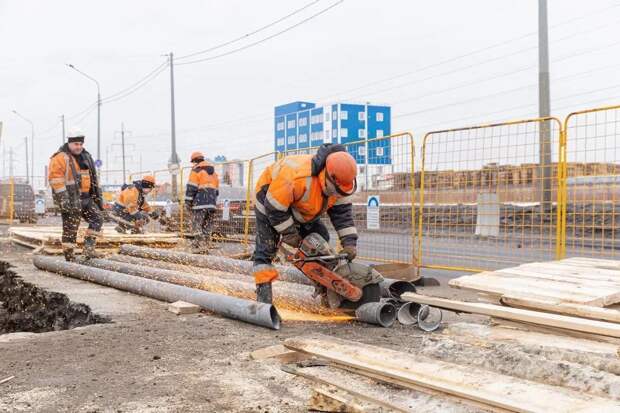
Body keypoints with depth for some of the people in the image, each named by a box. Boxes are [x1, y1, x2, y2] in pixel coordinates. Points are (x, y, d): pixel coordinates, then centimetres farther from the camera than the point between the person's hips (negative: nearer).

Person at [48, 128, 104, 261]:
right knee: (70, 228, -4)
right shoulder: (61, 157, -8)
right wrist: (63, 197, -25)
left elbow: (92, 178, 23)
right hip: (70, 199, -8)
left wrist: (98, 195, 21)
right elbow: (55, 178, -18)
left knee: (97, 218, 1)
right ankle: (69, 258, 1)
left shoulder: (85, 157, 16)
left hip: (85, 198, 8)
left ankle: (89, 249, 3)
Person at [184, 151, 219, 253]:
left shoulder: (196, 171, -3)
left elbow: (191, 188, -9)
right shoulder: (213, 172, 21)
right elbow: (216, 190, 22)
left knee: (197, 226, -4)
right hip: (211, 204, 7)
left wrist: (188, 202, -5)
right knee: (207, 227, 11)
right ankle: (206, 245, 9)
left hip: (200, 204, -7)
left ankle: (200, 246, -11)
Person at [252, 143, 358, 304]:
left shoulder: (338, 180, -23)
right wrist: (289, 233, -21)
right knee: (266, 247, -15)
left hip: (302, 209, 7)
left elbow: (343, 211, -13)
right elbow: (275, 207, -33)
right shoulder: (297, 176, -45)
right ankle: (263, 294, -17)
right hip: (272, 198, -7)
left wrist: (349, 242, -20)